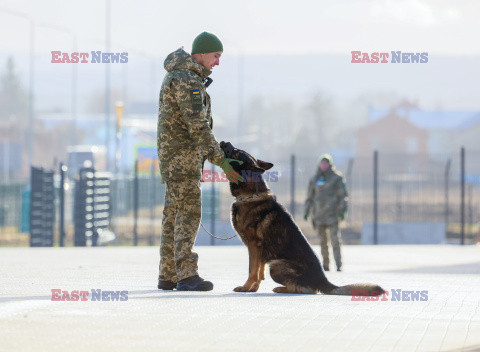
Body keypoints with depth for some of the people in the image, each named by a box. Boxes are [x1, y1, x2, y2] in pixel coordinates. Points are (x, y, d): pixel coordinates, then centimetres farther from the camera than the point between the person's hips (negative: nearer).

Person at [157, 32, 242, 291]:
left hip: (173, 154, 11)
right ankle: (187, 275, -20)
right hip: (182, 154, -11)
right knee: (188, 213, -15)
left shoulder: (178, 74, 17)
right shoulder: (188, 80, -17)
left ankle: (167, 277, 11)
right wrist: (222, 162, -23)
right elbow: (198, 126, -23)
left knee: (174, 214, 10)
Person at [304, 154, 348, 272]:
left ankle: (339, 265, -13)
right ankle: (325, 265, 8)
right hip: (319, 214, 4)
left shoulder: (337, 178, 3)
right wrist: (307, 211, 12)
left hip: (332, 213, -4)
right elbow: (310, 197, 20)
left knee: (335, 240, -12)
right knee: (323, 241, 4)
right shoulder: (315, 179, 13)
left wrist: (342, 210, -10)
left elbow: (343, 195, 1)